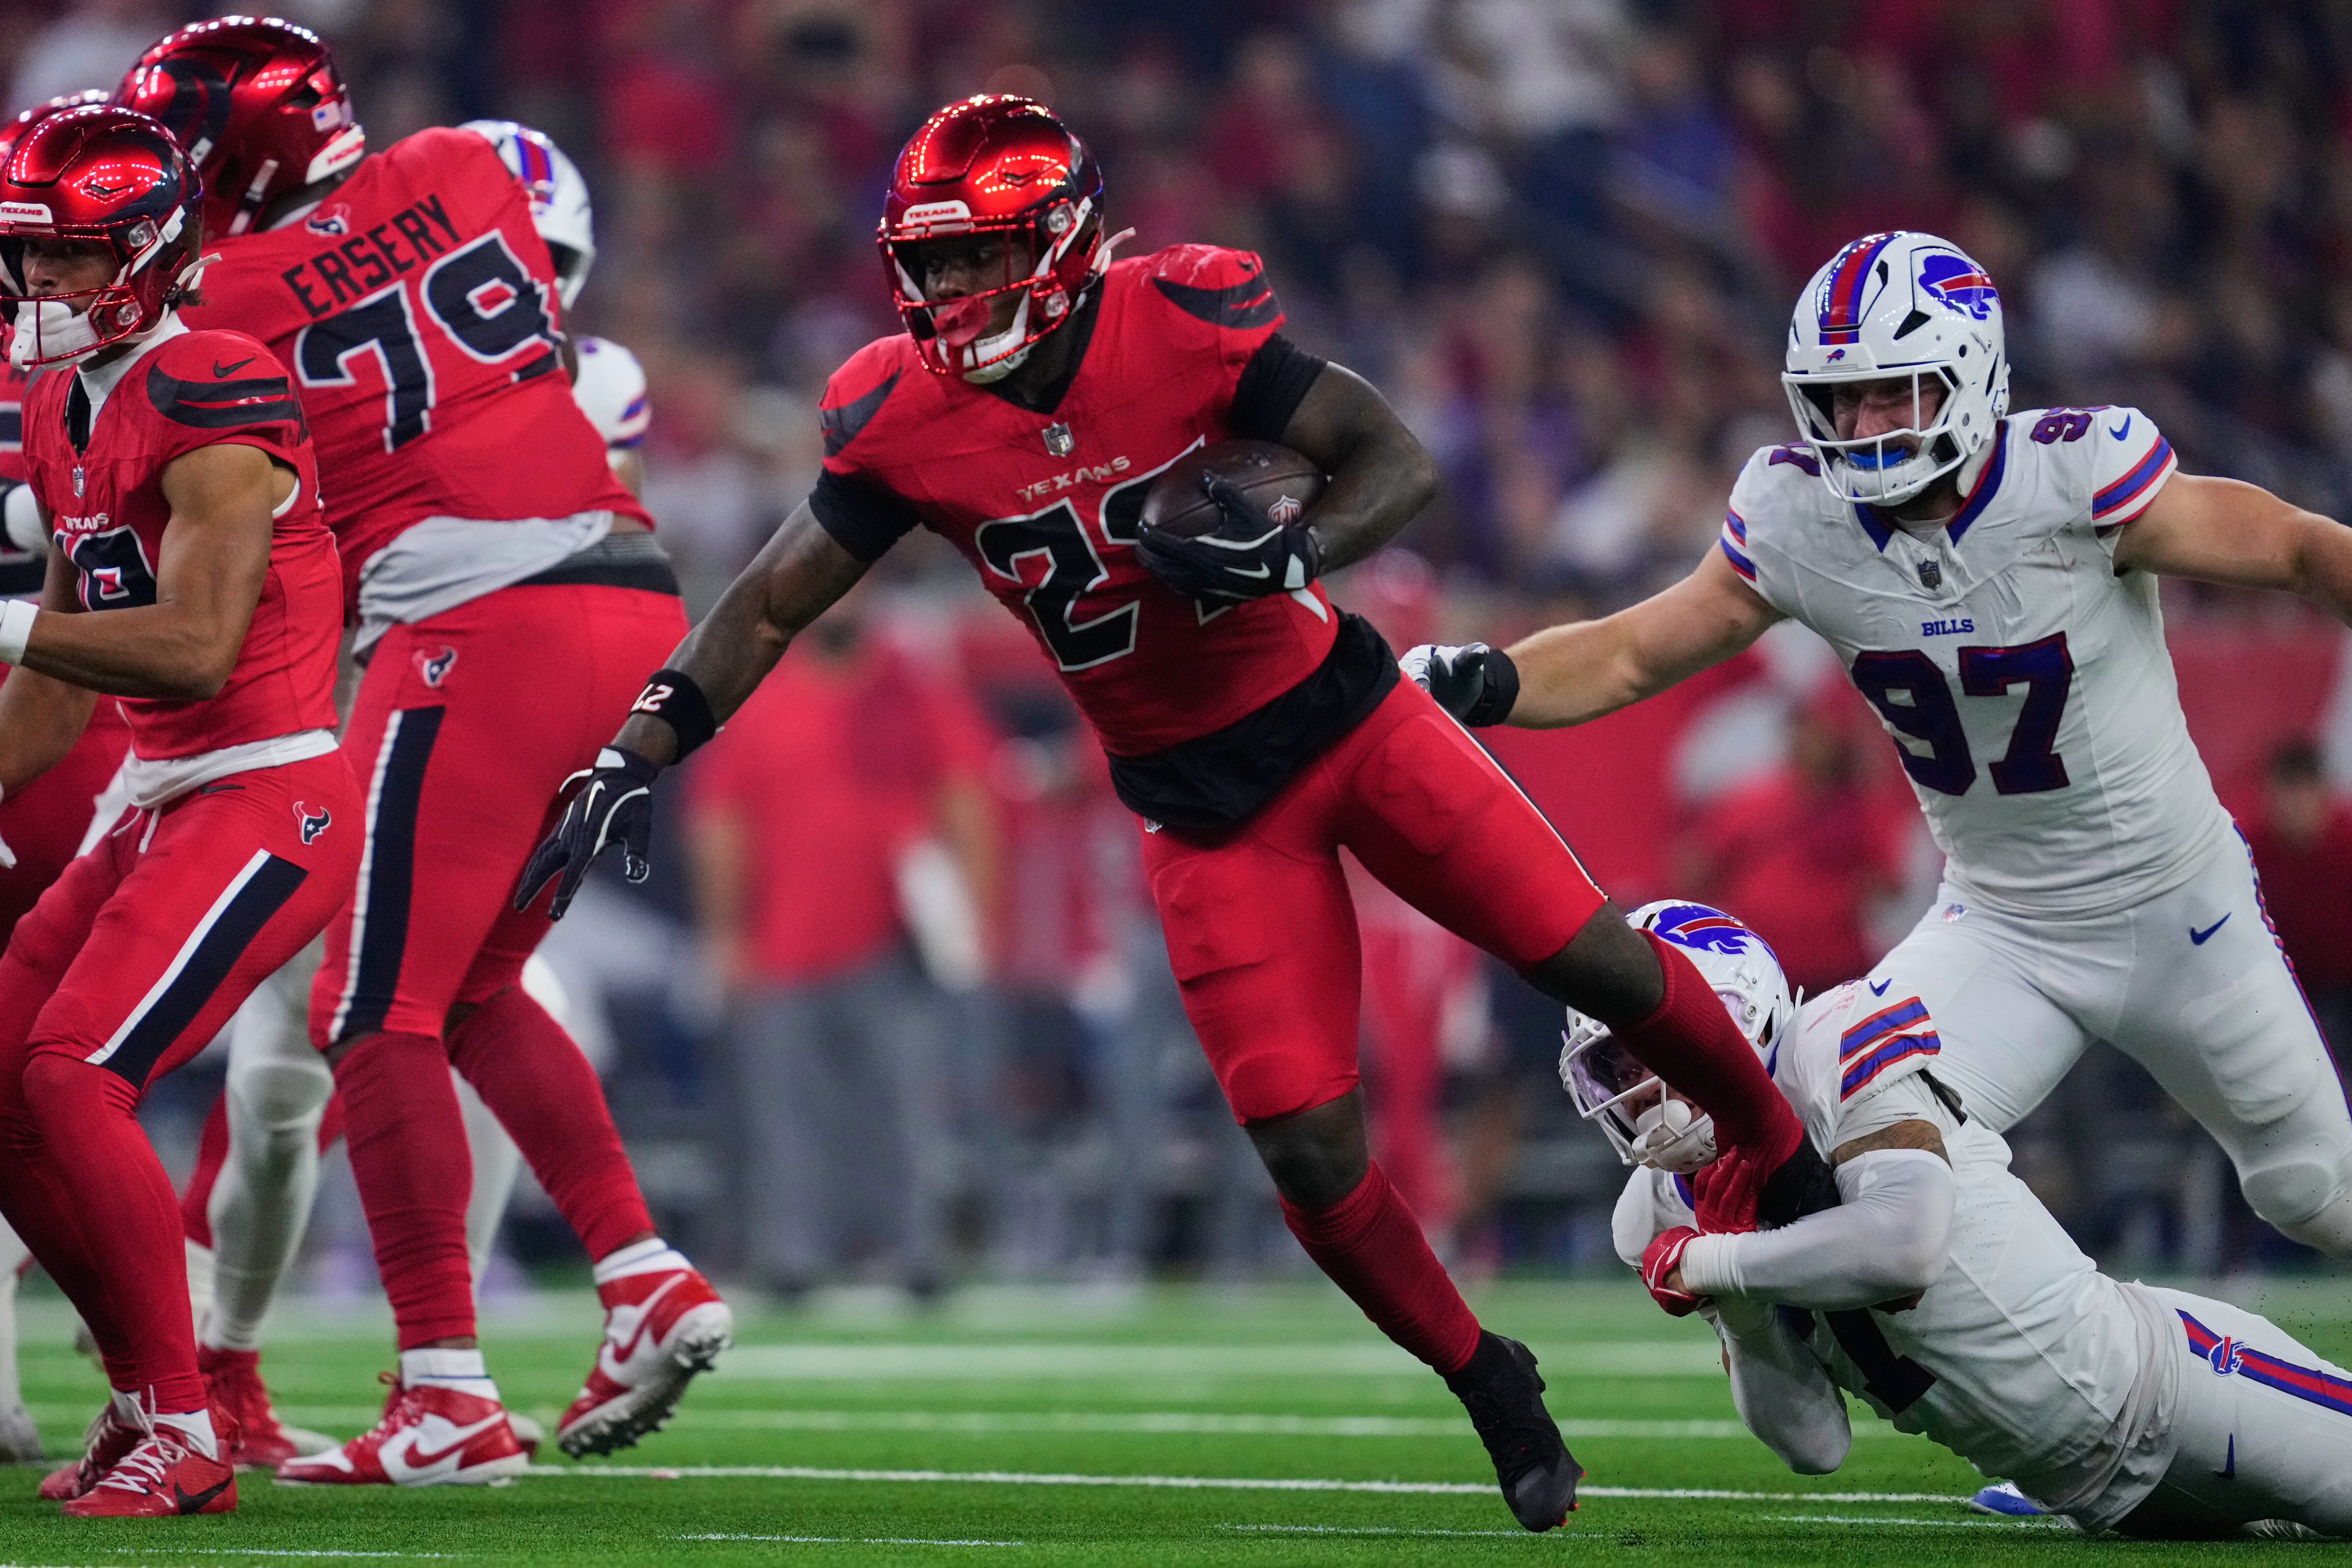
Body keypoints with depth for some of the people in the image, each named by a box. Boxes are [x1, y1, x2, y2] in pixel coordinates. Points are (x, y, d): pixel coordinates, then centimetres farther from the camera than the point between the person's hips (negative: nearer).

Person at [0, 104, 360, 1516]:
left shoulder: (207, 402, -15)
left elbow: (194, 649, -26)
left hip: (270, 802, -10)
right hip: (167, 807, 10)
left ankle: (183, 1436, -11)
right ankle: (147, 1397, 16)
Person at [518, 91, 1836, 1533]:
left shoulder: (1182, 323, -18)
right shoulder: (904, 421, -12)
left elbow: (1399, 463, -15)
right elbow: (769, 608, -2)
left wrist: (1290, 552, -33)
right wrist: (635, 762, -11)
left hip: (1341, 711, -1)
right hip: (1202, 803, 1)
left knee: (1599, 964, -4)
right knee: (1312, 1154, -7)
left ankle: (1785, 1165, 25)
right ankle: (1490, 1391, 15)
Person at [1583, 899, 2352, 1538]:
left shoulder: (1836, 1051, -18)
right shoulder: (1663, 1216, 1)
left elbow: (1906, 1243, -34)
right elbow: (1815, 1446, 1)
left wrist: (1708, 1264, -24)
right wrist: (1742, 1309, -16)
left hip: (2158, 1381, -6)